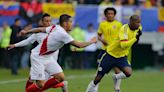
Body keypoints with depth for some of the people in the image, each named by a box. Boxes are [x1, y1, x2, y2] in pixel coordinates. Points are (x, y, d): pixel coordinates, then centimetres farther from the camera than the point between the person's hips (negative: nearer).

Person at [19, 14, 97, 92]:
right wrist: (91, 42, -8)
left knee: (60, 77, 2)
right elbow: (78, 45, -24)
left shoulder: (55, 27, -1)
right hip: (38, 57, -9)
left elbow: (40, 29, 9)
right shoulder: (63, 34, -26)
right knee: (41, 84, -14)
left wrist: (26, 32, 22)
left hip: (47, 57, 9)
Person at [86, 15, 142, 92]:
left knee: (128, 73, -25)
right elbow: (123, 45, -40)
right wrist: (135, 38, -43)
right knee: (98, 78, 4)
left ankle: (116, 77, 6)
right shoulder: (124, 29, -27)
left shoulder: (138, 27, -7)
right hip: (110, 54, -5)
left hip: (122, 56, 5)